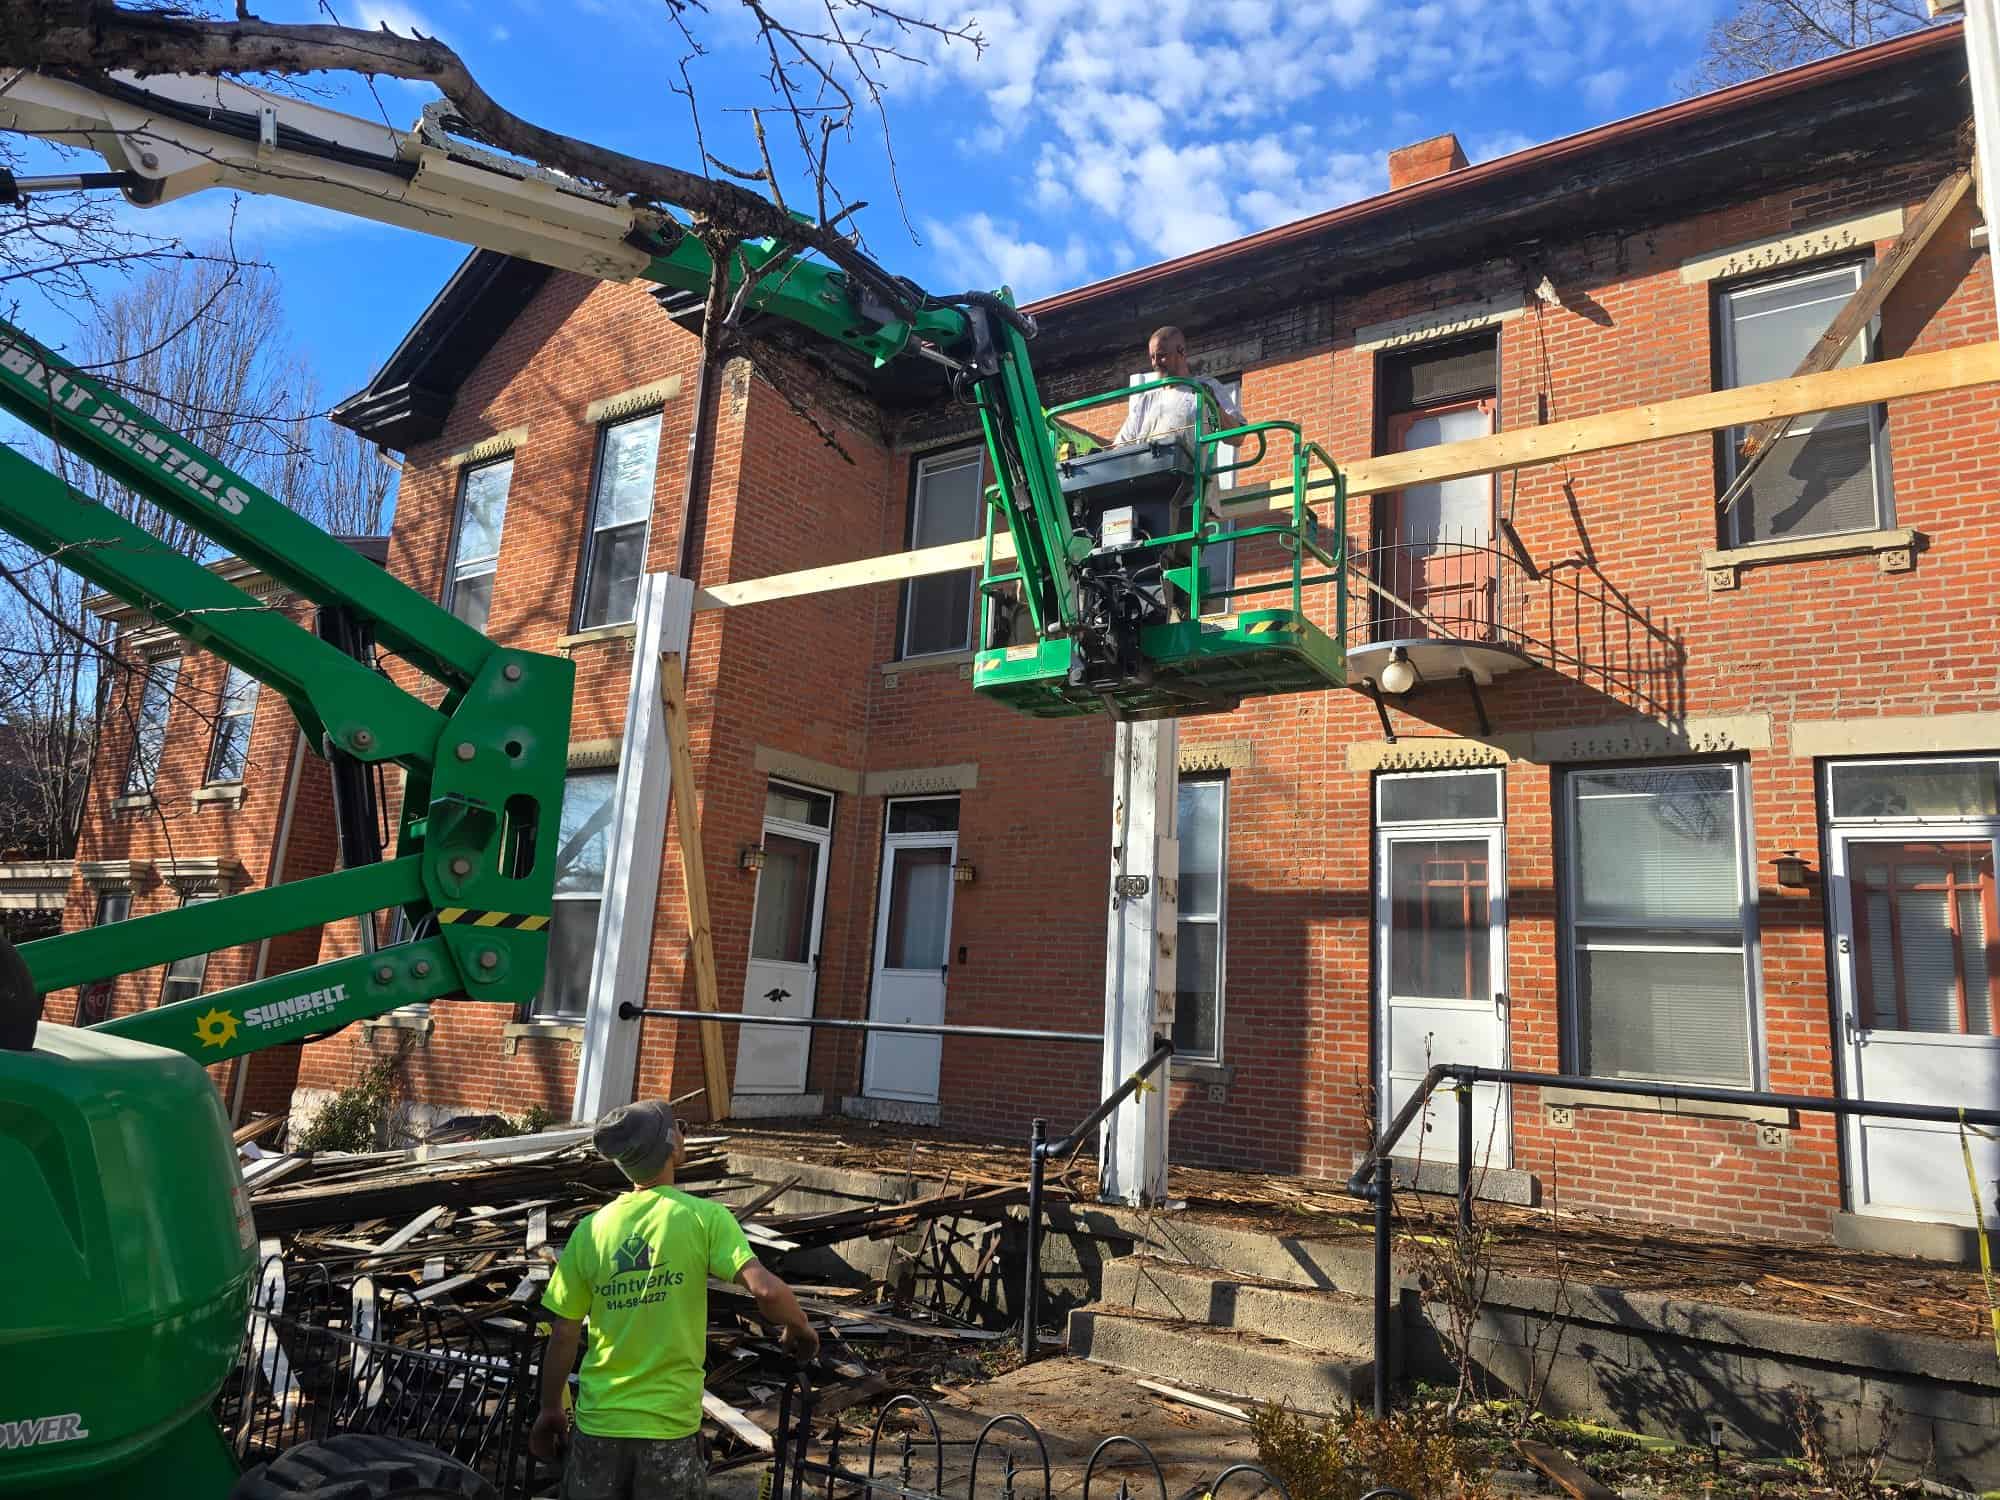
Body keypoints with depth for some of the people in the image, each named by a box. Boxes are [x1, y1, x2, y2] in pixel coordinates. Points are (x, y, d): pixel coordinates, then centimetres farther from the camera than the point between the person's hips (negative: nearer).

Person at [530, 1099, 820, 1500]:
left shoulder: (590, 1230, -3)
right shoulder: (704, 1217, -12)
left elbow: (563, 1336, 1)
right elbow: (765, 1290, -22)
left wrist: (550, 1410, 16)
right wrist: (800, 1329, -3)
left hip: (599, 1422, 3)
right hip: (671, 1425, -2)